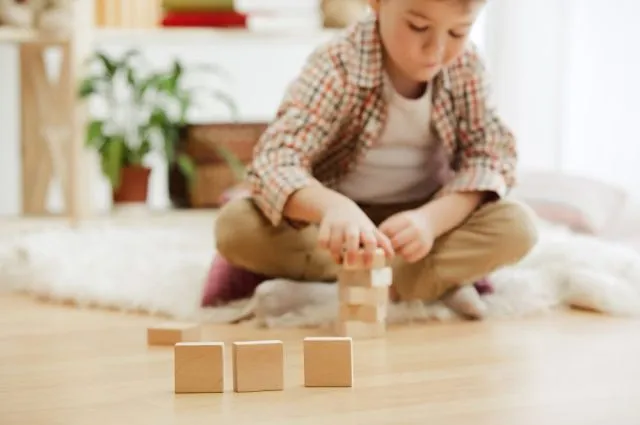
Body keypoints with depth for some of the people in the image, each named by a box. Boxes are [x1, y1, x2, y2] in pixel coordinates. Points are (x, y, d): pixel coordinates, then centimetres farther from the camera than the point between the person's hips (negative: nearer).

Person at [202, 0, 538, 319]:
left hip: (420, 220, 2)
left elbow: (492, 152, -13)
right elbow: (273, 162, -34)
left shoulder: (466, 66, -11)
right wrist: (333, 207, -56)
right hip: (341, 219, -2)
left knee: (516, 227, -25)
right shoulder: (337, 67, -23)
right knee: (235, 227, -30)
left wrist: (433, 218, -33)